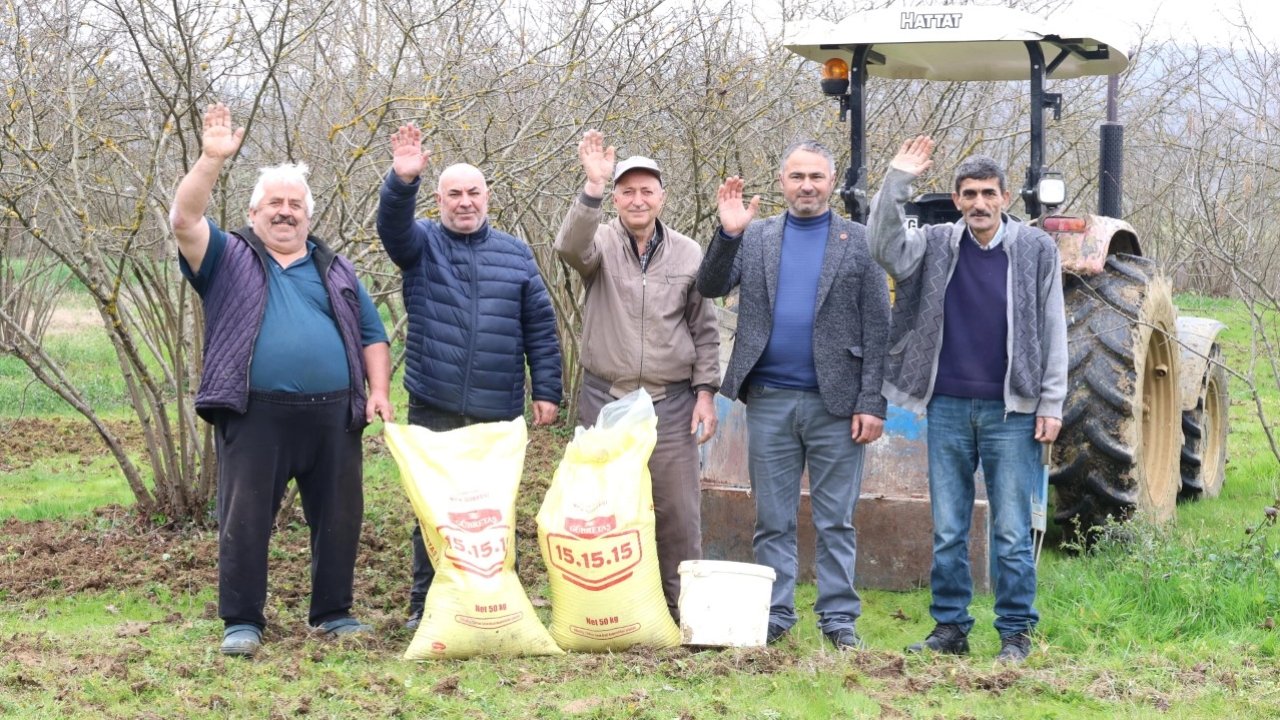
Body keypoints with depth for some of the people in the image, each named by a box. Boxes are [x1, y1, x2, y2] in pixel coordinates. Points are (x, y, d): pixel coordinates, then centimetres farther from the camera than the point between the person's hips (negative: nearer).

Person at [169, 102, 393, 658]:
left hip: (333, 415, 3)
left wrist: (378, 391, 3)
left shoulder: (335, 270, 19)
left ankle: (332, 612, 19)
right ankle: (241, 622, 7)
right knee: (244, 520, -1)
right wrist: (212, 159, -18)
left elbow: (371, 335, 18)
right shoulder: (228, 258, 9)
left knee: (339, 518, 6)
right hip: (255, 416, -3)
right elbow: (184, 219, -8)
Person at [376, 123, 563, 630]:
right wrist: (402, 181, -37)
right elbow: (392, 224, -17)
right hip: (434, 407, -1)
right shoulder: (422, 244, 7)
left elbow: (540, 327, 10)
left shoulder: (515, 254, 11)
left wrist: (547, 390, 4)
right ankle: (425, 604, 12)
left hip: (498, 411, 1)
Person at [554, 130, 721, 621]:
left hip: (671, 402, 1)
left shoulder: (688, 254, 6)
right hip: (604, 398, 0)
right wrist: (592, 185, -35)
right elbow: (570, 247, -24)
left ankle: (681, 610, 10)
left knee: (678, 510, 0)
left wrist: (705, 392, 2)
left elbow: (705, 331, 9)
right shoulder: (601, 243, 1)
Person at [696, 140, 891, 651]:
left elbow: (877, 329, 0)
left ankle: (839, 618, 10)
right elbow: (710, 288, 0)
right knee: (772, 520, 8)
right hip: (770, 400, 2)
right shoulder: (754, 236, 9)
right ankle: (774, 615, 15)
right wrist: (727, 234, -15)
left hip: (834, 401, -2)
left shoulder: (859, 241, 3)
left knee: (835, 521, 4)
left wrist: (872, 404, -7)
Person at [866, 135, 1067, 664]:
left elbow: (1053, 332, 2)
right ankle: (949, 627, 17)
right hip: (948, 407, 2)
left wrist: (1051, 404, -3)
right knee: (947, 531, 8)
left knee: (1011, 532, 2)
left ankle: (1016, 633, 10)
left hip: (1011, 411, -2)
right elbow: (884, 247, -10)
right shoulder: (936, 246, 6)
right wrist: (896, 181, -17)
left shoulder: (1036, 249, 1)